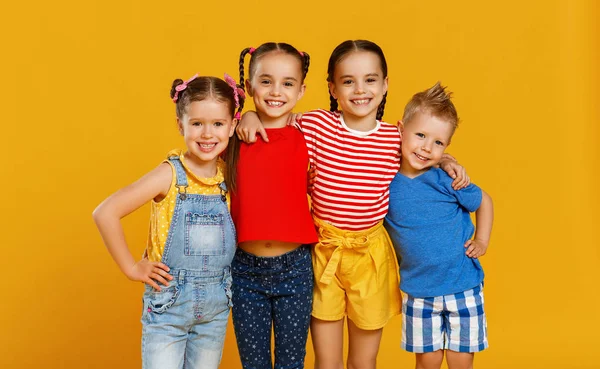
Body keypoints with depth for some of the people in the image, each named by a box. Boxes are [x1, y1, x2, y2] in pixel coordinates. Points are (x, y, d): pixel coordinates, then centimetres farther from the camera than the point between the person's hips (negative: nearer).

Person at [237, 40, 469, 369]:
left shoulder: (396, 138, -5)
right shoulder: (315, 125, -11)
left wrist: (444, 162, -1)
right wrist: (251, 116, -15)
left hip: (371, 255, 2)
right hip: (323, 251, -1)